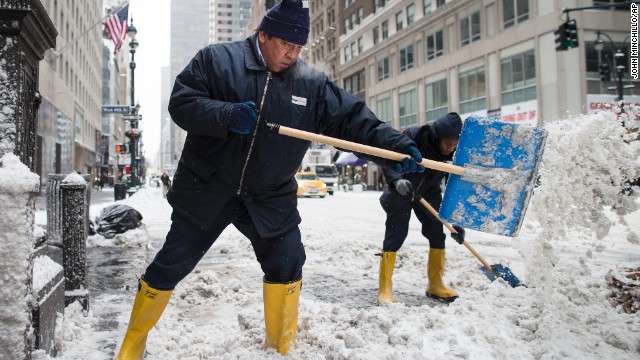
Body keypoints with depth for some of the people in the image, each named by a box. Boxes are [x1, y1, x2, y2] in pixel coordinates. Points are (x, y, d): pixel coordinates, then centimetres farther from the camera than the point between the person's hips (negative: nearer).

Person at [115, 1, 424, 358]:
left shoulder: (312, 83, -1)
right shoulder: (216, 59, -7)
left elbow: (353, 119, -5)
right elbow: (181, 103, -13)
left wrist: (395, 146, -19)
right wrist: (226, 115, -30)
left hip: (271, 196, 2)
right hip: (206, 189, -2)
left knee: (287, 266, 1)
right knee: (169, 268, 7)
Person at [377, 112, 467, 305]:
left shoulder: (454, 155, -18)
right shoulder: (413, 136, -30)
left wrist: (457, 223, -16)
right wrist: (397, 180, -45)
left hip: (429, 195, 4)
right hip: (400, 193, -4)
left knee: (437, 234, 2)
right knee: (395, 235, -11)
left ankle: (435, 285, 18)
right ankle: (385, 287, -4)